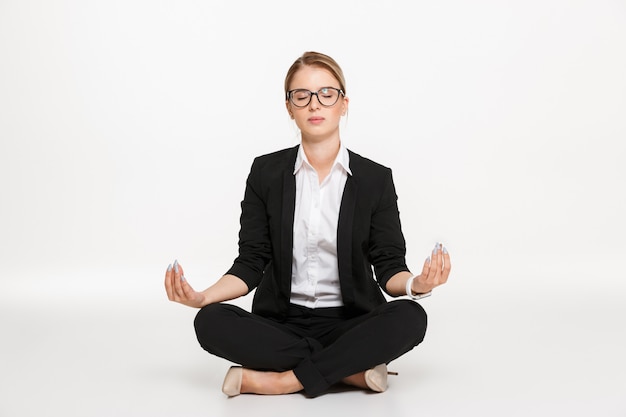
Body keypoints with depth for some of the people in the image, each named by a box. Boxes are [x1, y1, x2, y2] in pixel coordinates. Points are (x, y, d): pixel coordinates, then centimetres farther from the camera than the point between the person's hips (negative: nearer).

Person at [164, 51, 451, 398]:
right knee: (211, 321, -27)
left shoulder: (375, 179, 1)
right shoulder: (266, 173, 3)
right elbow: (250, 265, 1)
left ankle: (282, 381, -22)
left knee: (409, 317, -30)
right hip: (281, 323, 1)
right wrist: (202, 297, -18)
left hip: (350, 323, -1)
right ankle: (352, 369, -21)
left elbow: (388, 268, -1)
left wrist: (416, 284, -25)